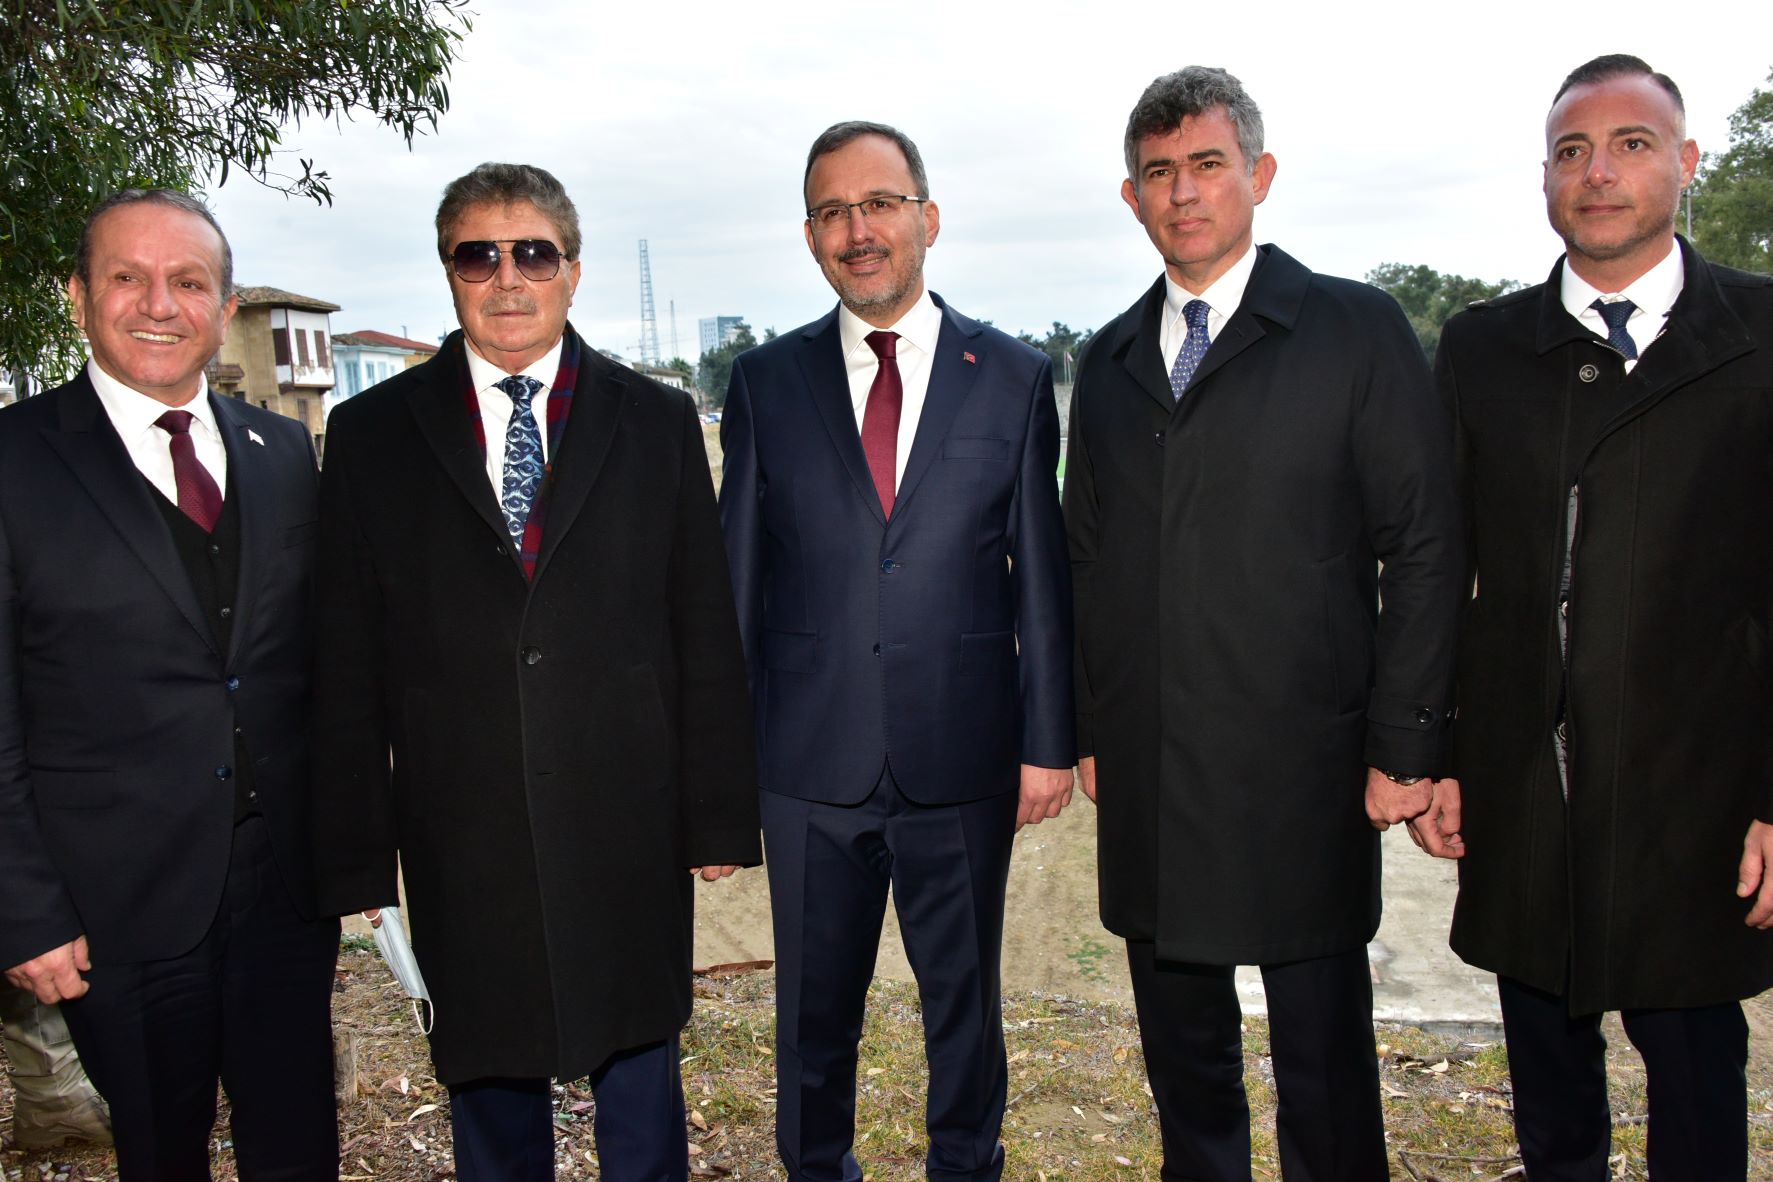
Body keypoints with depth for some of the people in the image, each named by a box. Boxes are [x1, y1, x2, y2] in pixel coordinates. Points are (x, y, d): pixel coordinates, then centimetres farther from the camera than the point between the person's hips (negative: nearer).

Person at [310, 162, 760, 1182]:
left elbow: (707, 632, 2)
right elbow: (349, 661, 2)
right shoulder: (374, 433, 3)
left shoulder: (659, 421, 3)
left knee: (640, 1064, 15)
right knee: (489, 1074, 16)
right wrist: (358, 851, -1)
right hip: (463, 830, 0)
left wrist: (720, 816, 0)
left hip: (629, 821, 0)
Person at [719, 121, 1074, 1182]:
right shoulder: (767, 382, 3)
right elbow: (738, 576, 5)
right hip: (811, 764, 1)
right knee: (814, 1010, 15)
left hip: (964, 762, 0)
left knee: (965, 999, 16)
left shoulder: (1016, 377, 1)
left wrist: (1049, 741, 0)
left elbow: (1041, 574, 2)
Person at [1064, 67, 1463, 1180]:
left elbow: (1423, 550, -5)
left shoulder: (1360, 330, -3)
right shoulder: (1110, 360, 10)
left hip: (1301, 774, -4)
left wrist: (1405, 747, -8)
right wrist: (1089, 732, 9)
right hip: (1146, 775, 4)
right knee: (1182, 1051, 18)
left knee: (1325, 1059, 10)